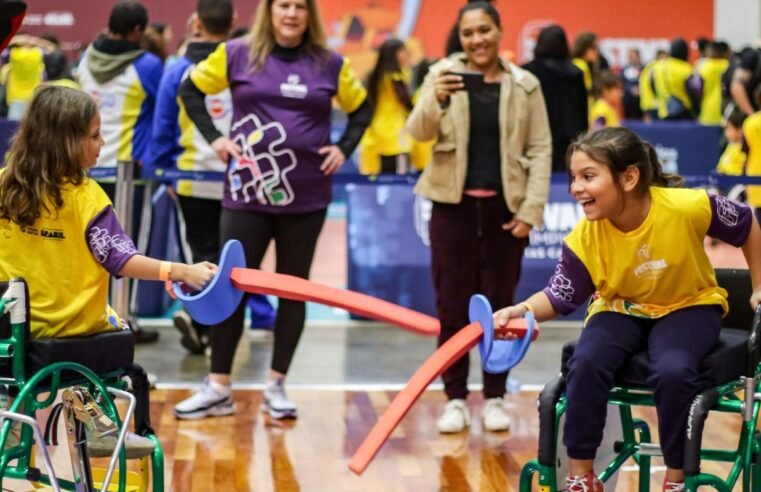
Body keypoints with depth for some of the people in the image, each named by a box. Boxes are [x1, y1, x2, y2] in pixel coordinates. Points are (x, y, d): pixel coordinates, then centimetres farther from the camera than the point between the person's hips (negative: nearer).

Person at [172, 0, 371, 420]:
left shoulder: (329, 65, 3)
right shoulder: (237, 55, 0)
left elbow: (362, 108, 16)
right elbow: (191, 89, 10)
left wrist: (344, 148, 1)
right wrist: (213, 137, 0)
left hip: (305, 198, 1)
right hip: (247, 195, -1)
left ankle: (276, 387, 16)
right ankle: (217, 388, 10)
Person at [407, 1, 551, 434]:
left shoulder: (525, 85, 2)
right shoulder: (444, 75, 0)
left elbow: (541, 151, 3)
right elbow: (418, 133, -11)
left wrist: (531, 211, -6)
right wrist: (435, 100, -32)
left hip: (505, 207, 0)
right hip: (453, 206, 0)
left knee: (499, 305, 6)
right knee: (452, 307, 3)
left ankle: (495, 398, 17)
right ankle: (456, 399, 12)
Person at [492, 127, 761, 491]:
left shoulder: (687, 207, -27)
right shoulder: (583, 239, -20)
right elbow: (558, 298, -11)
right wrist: (523, 310, -33)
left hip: (688, 306, -2)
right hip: (621, 310, 2)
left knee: (673, 371, -33)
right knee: (586, 363, -27)